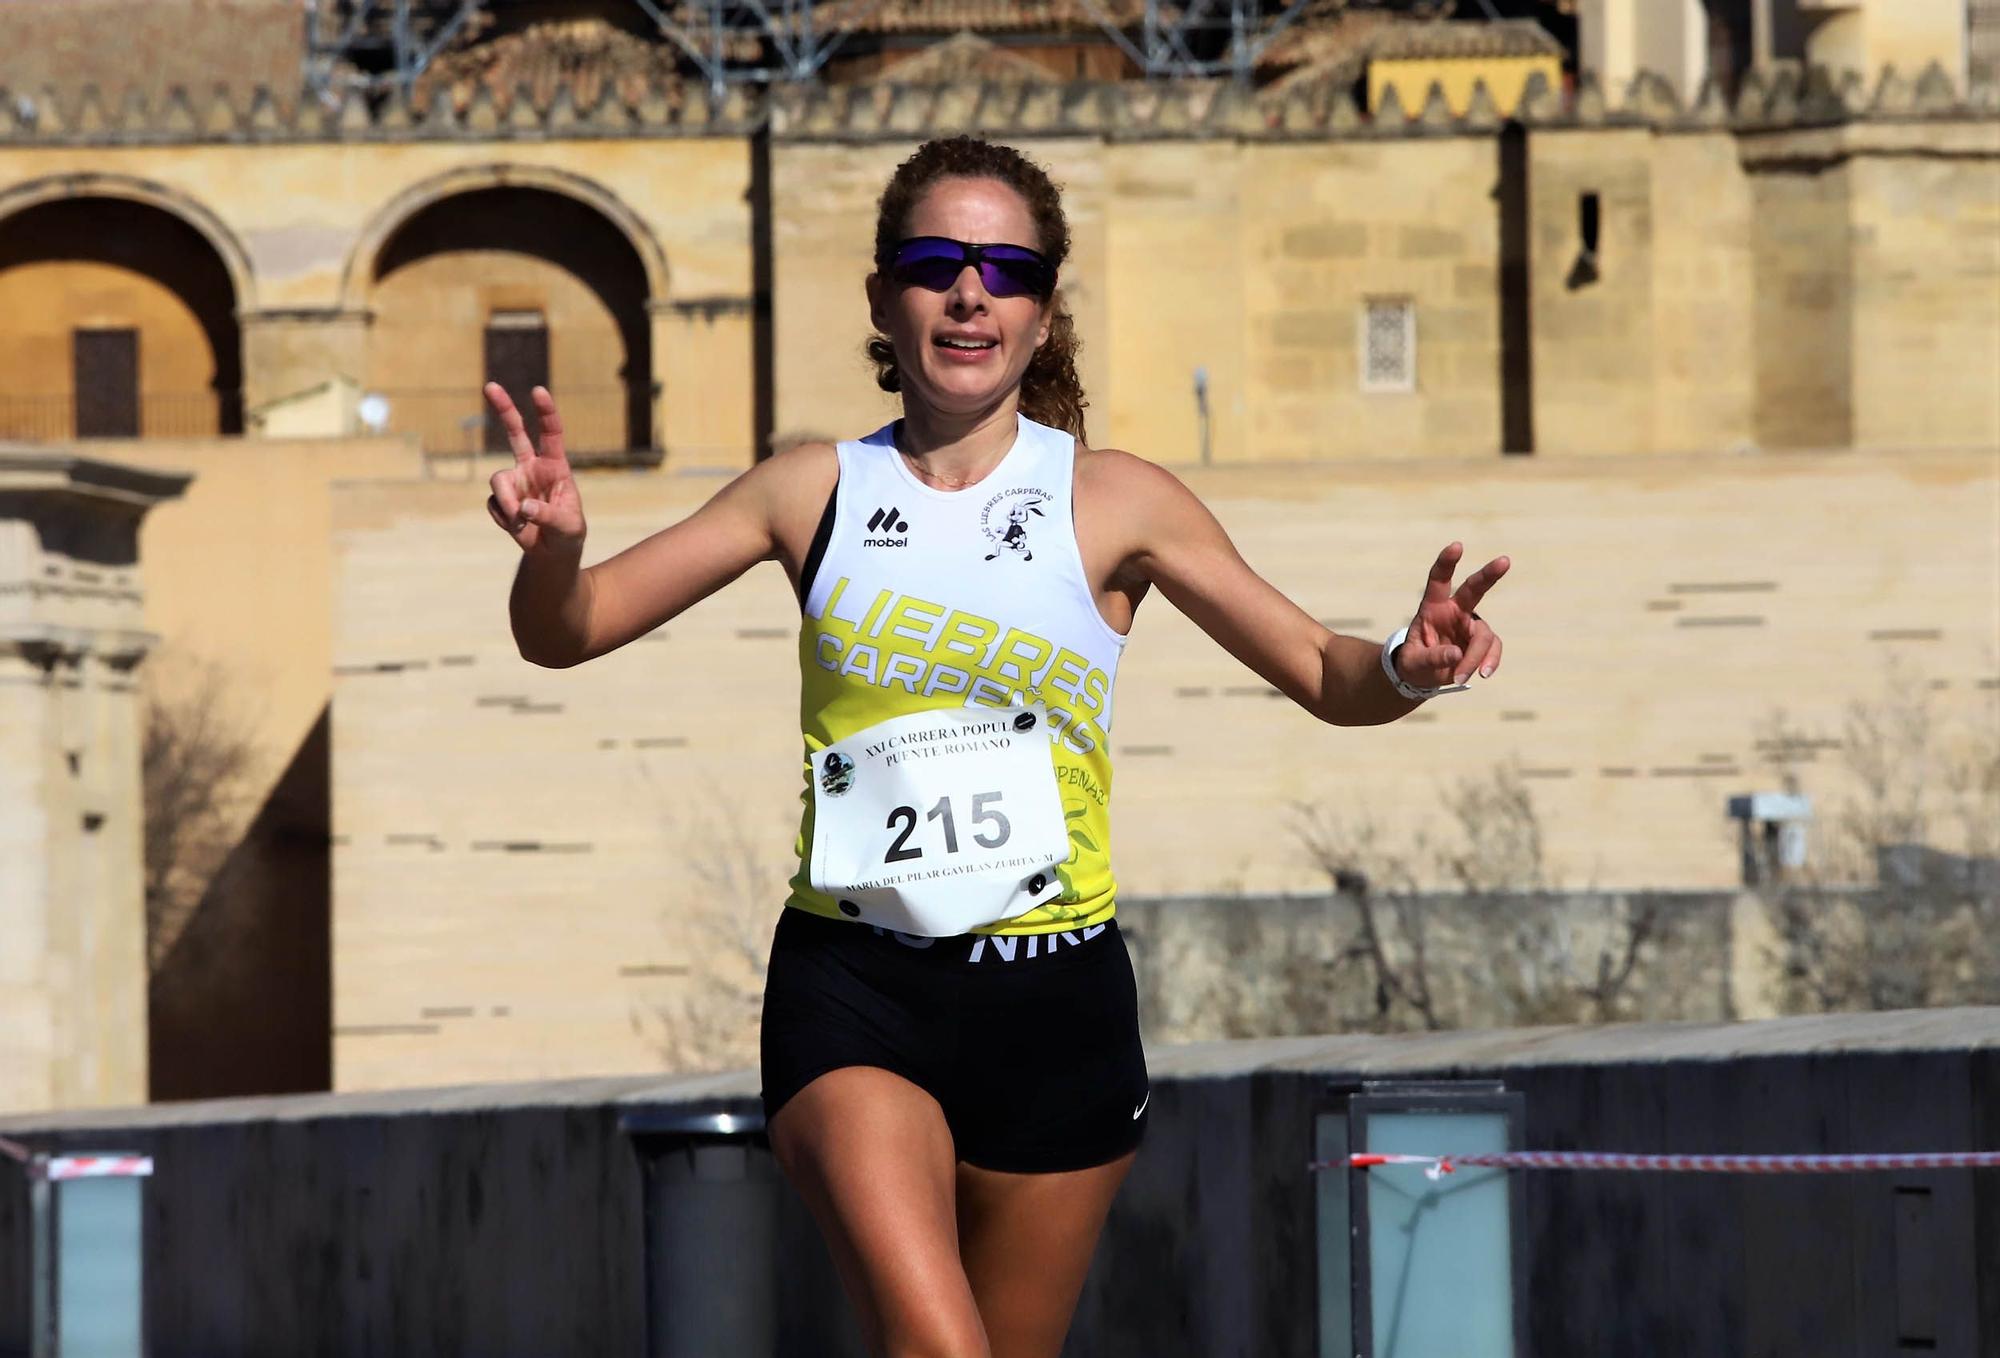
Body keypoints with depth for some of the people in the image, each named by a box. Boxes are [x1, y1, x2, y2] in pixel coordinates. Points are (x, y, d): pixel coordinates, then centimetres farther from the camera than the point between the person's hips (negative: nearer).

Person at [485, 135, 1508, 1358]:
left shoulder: (1114, 502, 2)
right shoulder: (817, 491, 5)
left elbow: (1323, 674, 6)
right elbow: (567, 631, 8)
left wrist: (1407, 668, -17)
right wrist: (552, 547, -14)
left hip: (1053, 997, 1)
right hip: (852, 988, -1)